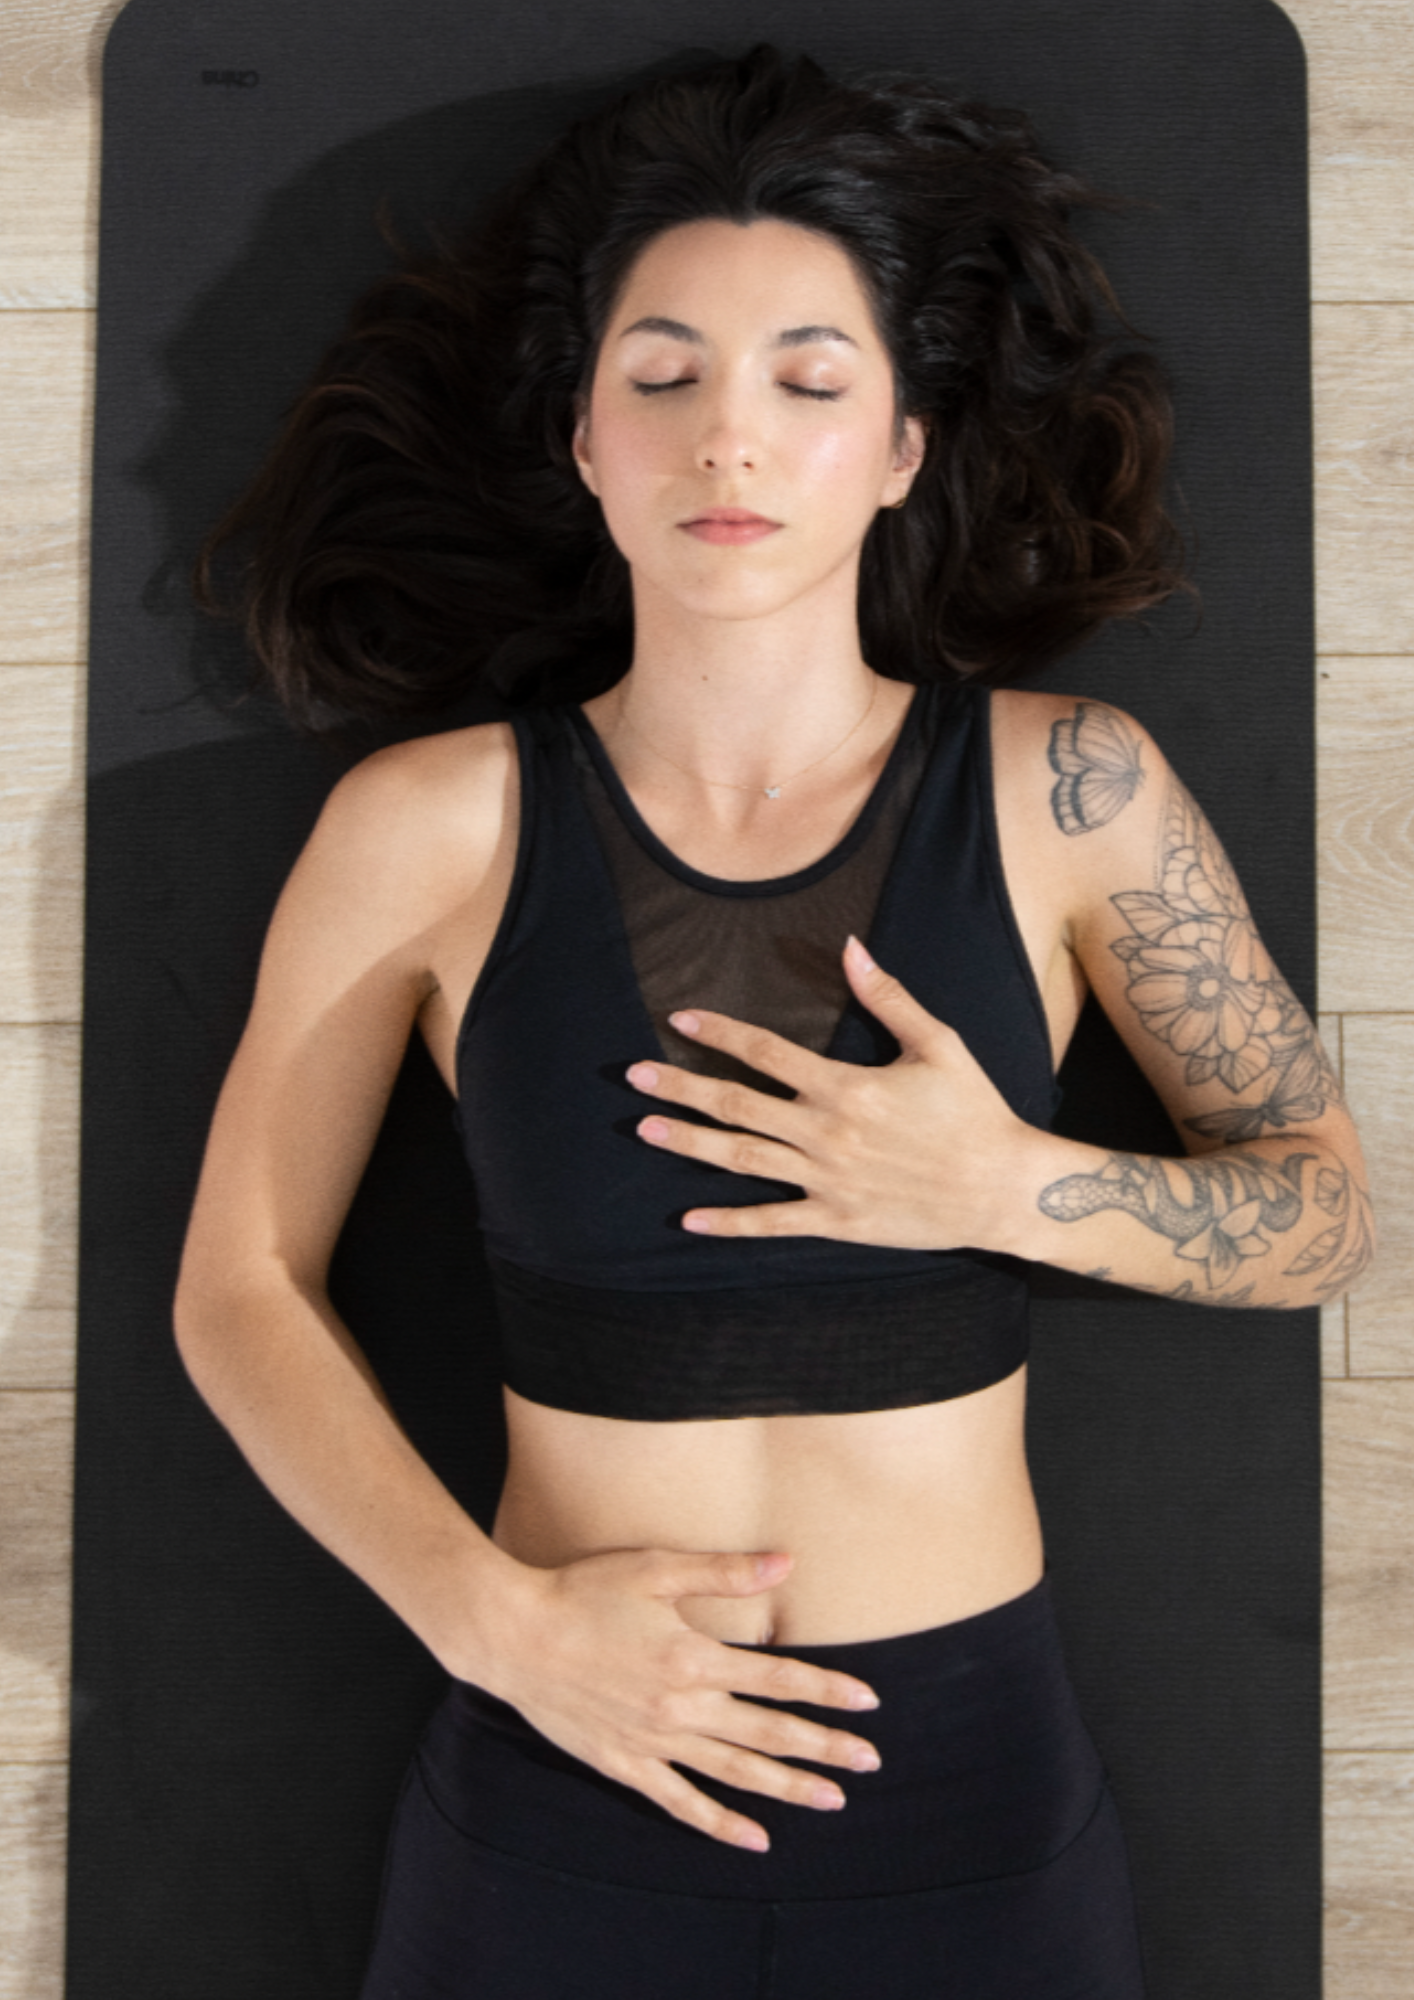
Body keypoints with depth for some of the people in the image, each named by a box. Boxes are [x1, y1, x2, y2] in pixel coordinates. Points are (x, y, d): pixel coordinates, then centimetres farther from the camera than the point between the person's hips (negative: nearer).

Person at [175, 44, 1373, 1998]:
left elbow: (1328, 1211, 0)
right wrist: (496, 1613, -13)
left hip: (977, 1779, 1)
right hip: (558, 1764, 0)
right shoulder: (429, 824, -8)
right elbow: (240, 1285, -1)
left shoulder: (1066, 786, -8)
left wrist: (1016, 1189, -18)